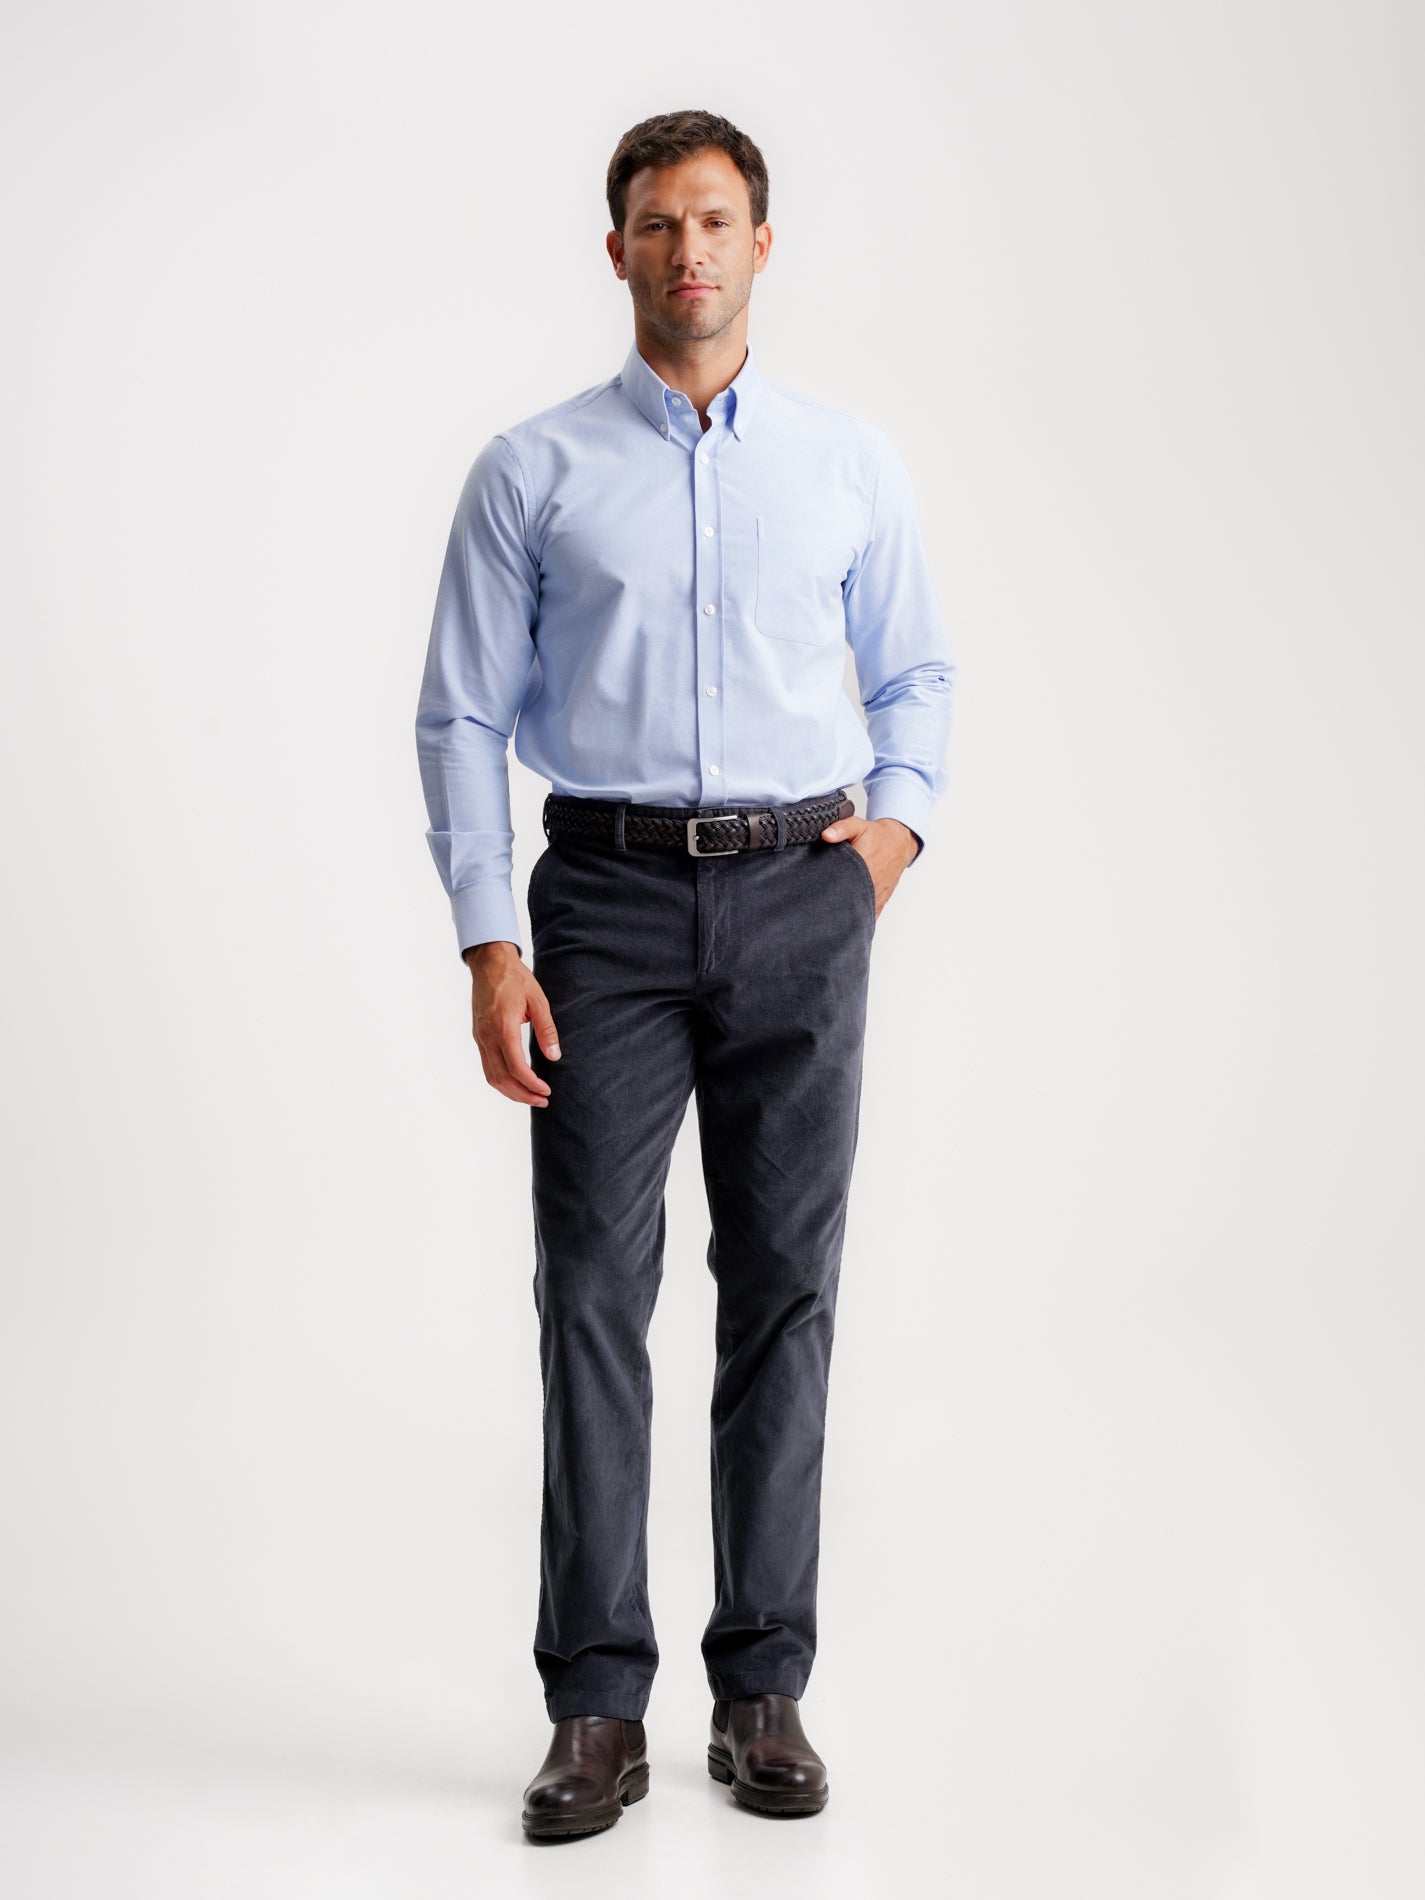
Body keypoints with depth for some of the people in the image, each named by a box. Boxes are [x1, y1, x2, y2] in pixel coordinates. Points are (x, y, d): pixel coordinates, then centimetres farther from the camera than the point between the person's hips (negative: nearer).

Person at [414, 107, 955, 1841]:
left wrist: (899, 818, 0)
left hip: (800, 903, 1)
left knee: (785, 1289, 3)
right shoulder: (534, 469, 3)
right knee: (594, 1291, -3)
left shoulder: (851, 463, 8)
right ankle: (597, 1707, 6)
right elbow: (462, 717, 2)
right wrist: (490, 945, -7)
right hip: (610, 899, -1)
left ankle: (763, 1689, 14)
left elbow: (915, 673, 19)